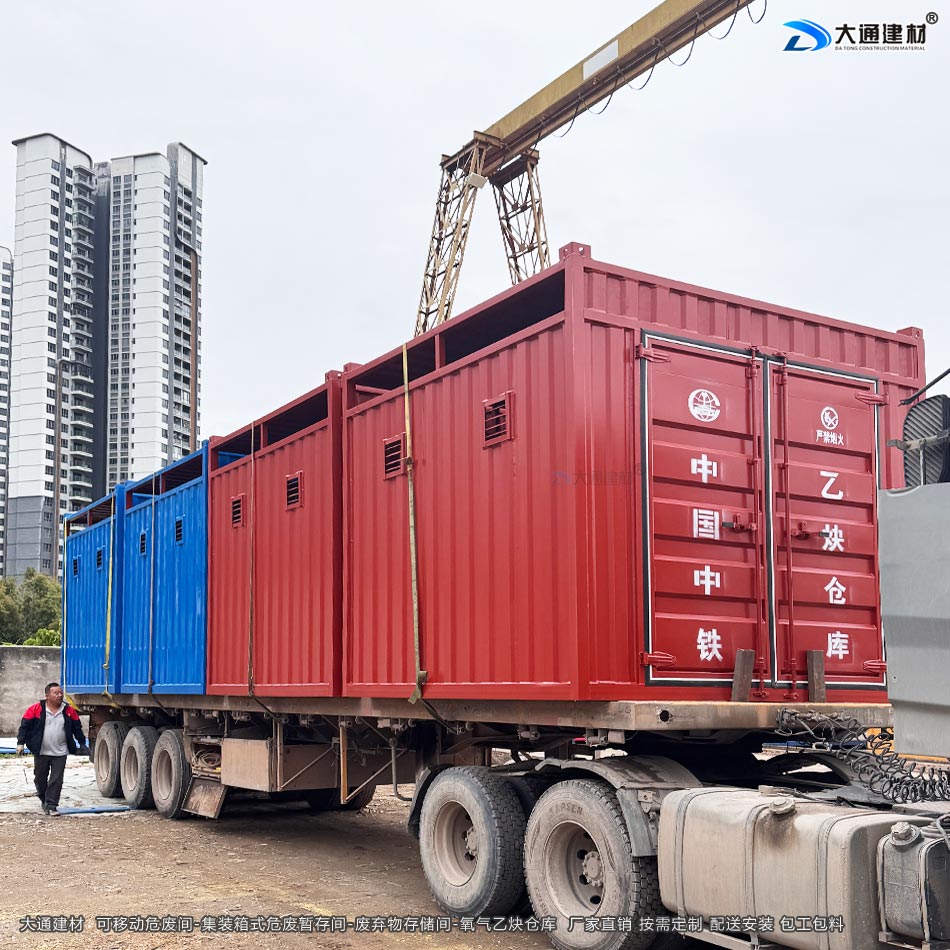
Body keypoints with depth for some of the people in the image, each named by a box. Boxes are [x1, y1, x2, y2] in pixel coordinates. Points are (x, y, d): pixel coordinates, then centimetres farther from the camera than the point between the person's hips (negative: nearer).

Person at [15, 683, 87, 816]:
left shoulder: (69, 711, 3)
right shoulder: (36, 709, -5)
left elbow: (77, 728, 12)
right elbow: (25, 725, -1)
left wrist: (82, 744, 13)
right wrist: (20, 743, -6)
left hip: (60, 753, 1)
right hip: (41, 753, -1)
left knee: (56, 780, -5)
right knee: (40, 778, 12)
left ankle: (51, 805, 0)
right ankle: (43, 799, 34)